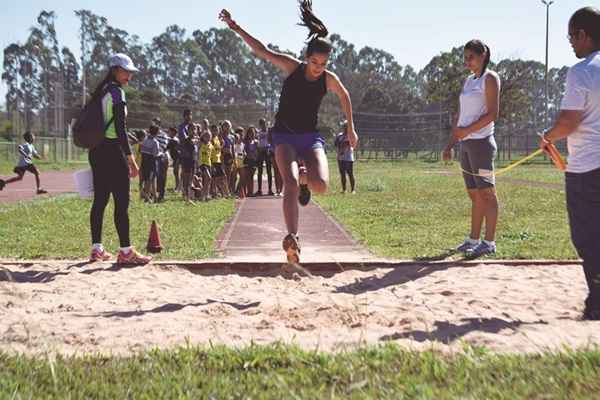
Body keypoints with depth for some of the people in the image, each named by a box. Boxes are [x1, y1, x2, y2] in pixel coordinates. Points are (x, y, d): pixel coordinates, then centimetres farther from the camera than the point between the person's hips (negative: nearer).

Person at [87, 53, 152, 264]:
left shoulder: (100, 92, 17)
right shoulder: (116, 92, -10)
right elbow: (120, 129, -17)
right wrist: (130, 158, -17)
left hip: (96, 151, 9)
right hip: (112, 151, -9)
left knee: (100, 199, 11)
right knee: (121, 202, -6)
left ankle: (96, 249, 14)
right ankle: (125, 251, -4)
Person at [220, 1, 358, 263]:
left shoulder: (329, 79, -3)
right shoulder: (292, 67, -8)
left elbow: (344, 96, 17)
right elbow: (261, 51, -8)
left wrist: (351, 129, 23)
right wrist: (236, 28, -15)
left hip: (311, 136, 2)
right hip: (285, 135, -2)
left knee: (321, 185, -20)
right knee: (291, 184, -24)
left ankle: (305, 181, 19)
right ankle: (292, 238, -30)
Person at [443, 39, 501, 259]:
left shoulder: (490, 78, -3)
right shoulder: (468, 81, 20)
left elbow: (493, 113, -12)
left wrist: (468, 130, -19)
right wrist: (450, 144, 14)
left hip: (481, 142, -8)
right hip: (466, 143, 8)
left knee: (486, 192, -6)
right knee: (474, 194, 11)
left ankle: (489, 242, -4)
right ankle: (474, 239, 16)